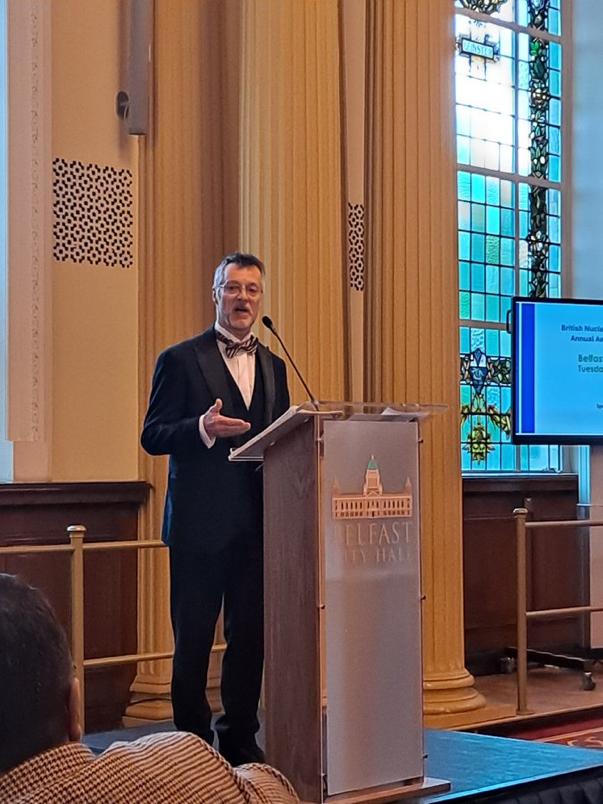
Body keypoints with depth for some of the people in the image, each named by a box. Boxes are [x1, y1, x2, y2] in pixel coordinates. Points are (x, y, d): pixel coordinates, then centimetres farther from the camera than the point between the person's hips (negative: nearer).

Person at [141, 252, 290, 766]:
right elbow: (152, 436, -6)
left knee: (250, 636, 9)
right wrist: (203, 428, -24)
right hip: (200, 522, -5)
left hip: (258, 524, 5)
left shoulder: (274, 366, 16)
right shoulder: (181, 360, -1)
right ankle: (192, 741, 12)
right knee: (193, 640, 2)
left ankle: (241, 740, 19)